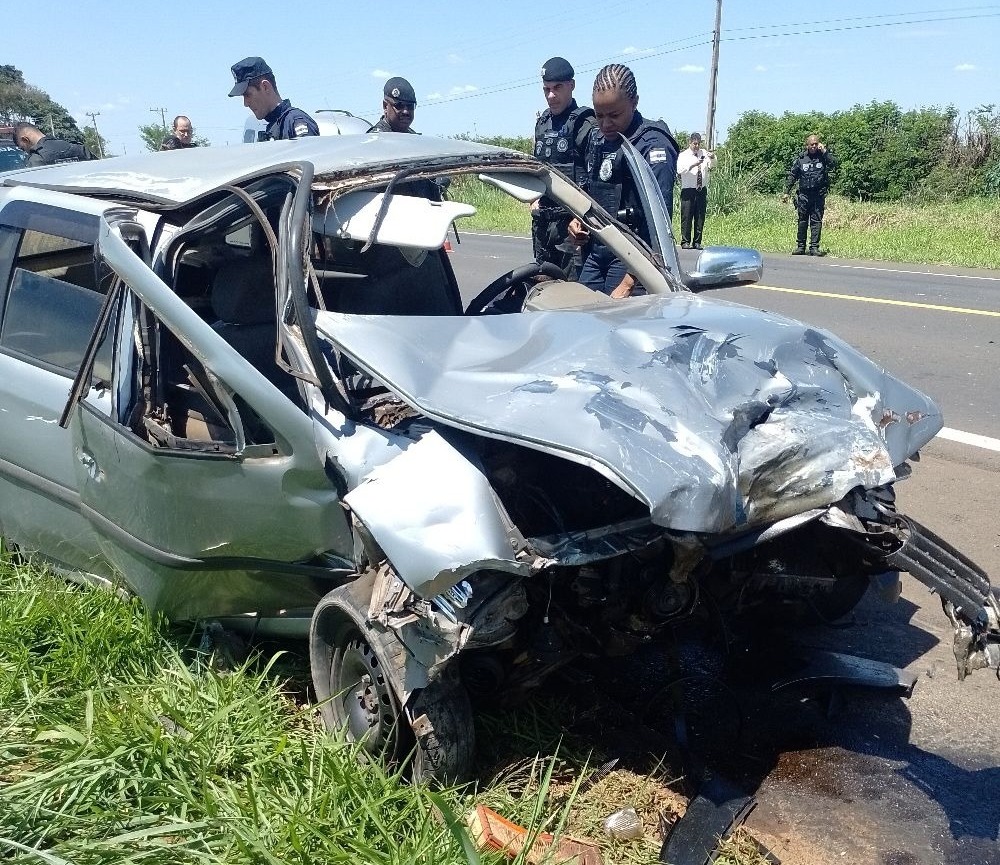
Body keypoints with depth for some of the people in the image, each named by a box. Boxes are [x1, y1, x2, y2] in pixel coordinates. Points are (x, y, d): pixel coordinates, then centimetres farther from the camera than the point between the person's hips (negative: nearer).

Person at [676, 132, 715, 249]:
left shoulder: (704, 153, 11)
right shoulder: (683, 155, 1)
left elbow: (712, 165, -2)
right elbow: (680, 169, -17)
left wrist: (712, 158, -24)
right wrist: (693, 165, -31)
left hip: (702, 189, 3)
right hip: (688, 190, -3)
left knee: (700, 216, 4)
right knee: (687, 216, -5)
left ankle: (697, 242, 10)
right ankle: (685, 242, 1)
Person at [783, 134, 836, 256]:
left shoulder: (823, 156, 4)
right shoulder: (801, 158, 5)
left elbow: (834, 164, -14)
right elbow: (792, 175, 10)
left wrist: (824, 151, -14)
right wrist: (786, 192, 6)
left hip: (818, 195, -1)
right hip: (804, 194, 1)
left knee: (816, 221, -1)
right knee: (802, 221, 6)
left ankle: (814, 247, 1)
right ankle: (800, 246, 14)